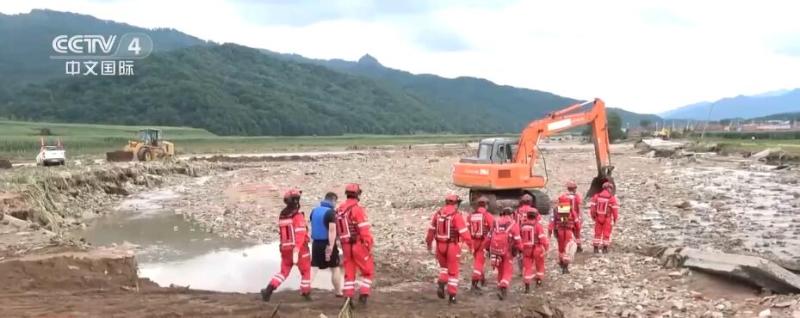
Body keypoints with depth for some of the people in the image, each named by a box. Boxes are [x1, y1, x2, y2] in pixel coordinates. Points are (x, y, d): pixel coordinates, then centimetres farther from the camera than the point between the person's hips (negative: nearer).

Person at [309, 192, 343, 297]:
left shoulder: (314, 210, 8)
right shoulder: (331, 212, -14)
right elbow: (332, 230, -21)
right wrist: (331, 247, -24)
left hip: (316, 243, 6)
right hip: (327, 243, -5)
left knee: (313, 267, 8)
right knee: (335, 268, 9)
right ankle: (338, 292, 17)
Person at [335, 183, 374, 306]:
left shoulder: (339, 209, 9)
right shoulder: (357, 208, -14)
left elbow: (337, 229, 12)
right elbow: (364, 230, -18)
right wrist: (369, 245, -14)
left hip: (346, 245, 7)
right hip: (358, 244, -6)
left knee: (349, 272, 13)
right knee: (368, 270, 7)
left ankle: (348, 297, 11)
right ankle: (363, 294, -1)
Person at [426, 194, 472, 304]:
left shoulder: (438, 213, 2)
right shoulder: (456, 215, -13)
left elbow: (431, 229, 8)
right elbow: (464, 231, -18)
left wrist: (429, 243, 20)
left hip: (440, 245, 4)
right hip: (452, 246, -4)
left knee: (444, 266, 26)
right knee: (453, 271, 8)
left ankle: (441, 285, 3)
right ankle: (452, 296, 8)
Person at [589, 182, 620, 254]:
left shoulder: (596, 196, -1)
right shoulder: (612, 198, -11)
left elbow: (592, 207, 0)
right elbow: (615, 209, -10)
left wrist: (593, 216, 12)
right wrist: (615, 218, 2)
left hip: (598, 218, 3)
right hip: (607, 218, -3)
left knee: (598, 233, 11)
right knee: (606, 233, 8)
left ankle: (596, 248, 11)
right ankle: (605, 248, 10)